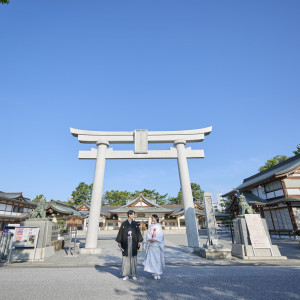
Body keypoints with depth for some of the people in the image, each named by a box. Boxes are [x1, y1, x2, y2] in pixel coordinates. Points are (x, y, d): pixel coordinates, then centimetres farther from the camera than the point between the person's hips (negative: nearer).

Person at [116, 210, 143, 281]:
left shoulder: (135, 224, 5)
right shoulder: (124, 223, 0)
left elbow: (138, 232, 4)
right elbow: (120, 232, 0)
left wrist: (139, 241, -5)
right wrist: (119, 242, -5)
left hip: (133, 242, 1)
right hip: (126, 242, -1)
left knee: (133, 258, 4)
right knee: (126, 257, 3)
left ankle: (134, 274, 14)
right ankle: (126, 275, 14)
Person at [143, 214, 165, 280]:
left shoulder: (159, 226, -1)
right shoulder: (150, 226, 11)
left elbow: (160, 235, -6)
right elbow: (148, 234, 8)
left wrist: (155, 239, -17)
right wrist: (150, 239, -11)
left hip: (157, 244, -3)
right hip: (151, 244, 3)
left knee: (158, 258, -1)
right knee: (151, 258, 0)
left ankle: (158, 273, 10)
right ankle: (155, 273, 10)